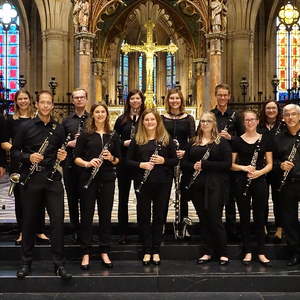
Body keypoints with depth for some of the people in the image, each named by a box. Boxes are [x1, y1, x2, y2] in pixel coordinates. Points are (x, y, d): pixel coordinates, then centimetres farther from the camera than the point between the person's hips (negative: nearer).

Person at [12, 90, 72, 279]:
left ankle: (59, 264, 7)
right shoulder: (27, 127, 2)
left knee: (58, 220, -3)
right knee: (29, 220, 8)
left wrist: (63, 156, -5)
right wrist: (28, 157, -13)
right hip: (31, 180, -1)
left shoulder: (58, 129, 8)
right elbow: (14, 151, 4)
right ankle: (26, 262, 22)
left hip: (53, 180, 1)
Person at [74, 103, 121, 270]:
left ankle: (104, 252, 19)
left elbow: (118, 159, 11)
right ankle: (86, 254, 11)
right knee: (87, 215, 2)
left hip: (107, 179, 2)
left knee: (106, 215, 7)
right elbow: (76, 158, 0)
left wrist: (111, 158, -11)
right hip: (88, 178, -2)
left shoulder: (113, 136, 9)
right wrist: (87, 163, -19)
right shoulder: (85, 135, 2)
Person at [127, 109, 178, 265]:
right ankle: (147, 251, 17)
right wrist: (141, 165, -14)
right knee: (144, 216, 5)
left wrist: (163, 161, -14)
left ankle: (156, 251, 19)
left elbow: (175, 160, 4)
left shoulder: (166, 139, 4)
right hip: (143, 183, 0)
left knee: (159, 216, 7)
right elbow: (128, 160, 4)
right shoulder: (136, 140, 4)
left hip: (162, 183, 0)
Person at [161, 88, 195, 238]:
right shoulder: (162, 118, 4)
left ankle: (183, 226, 18)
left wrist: (185, 152, -16)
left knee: (183, 193, 7)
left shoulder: (189, 118, 5)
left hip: (183, 159, 1)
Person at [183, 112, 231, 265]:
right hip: (197, 185, 4)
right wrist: (193, 166, -8)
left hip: (215, 185, -4)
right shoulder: (193, 142, 13)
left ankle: (222, 253, 10)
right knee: (203, 219, 9)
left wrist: (205, 164, -16)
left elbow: (227, 164, -10)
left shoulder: (221, 142, -1)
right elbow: (185, 162, 14)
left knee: (215, 218, -4)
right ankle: (208, 252, 20)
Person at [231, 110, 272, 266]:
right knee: (244, 217, 5)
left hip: (260, 182, 0)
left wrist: (260, 172, -15)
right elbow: (231, 164, 3)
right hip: (242, 182, 0)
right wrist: (243, 167, -15)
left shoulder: (265, 139, 5)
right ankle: (247, 252, 16)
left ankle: (261, 252, 15)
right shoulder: (237, 141, 3)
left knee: (259, 217, 4)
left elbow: (270, 164, 4)